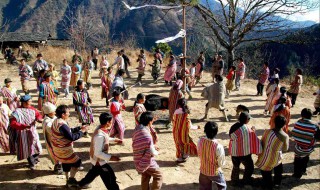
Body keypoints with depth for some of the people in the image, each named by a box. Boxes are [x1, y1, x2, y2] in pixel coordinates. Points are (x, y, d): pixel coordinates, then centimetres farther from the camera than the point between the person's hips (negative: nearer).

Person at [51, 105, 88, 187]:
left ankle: (68, 180, 37)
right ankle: (71, 180, 11)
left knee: (66, 164, 23)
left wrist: (79, 128, 4)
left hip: (59, 148, 10)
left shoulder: (57, 121, 3)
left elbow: (69, 131, 12)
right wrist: (82, 131, -18)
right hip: (63, 150, -10)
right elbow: (72, 137, -29)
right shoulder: (62, 125, -30)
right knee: (77, 162, 3)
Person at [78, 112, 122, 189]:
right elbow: (98, 153, -33)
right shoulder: (100, 135, -37)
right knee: (110, 179, 1)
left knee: (94, 172, 35)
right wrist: (110, 157, -37)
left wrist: (114, 140, 10)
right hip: (99, 161, -10)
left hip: (98, 160, 10)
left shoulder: (101, 129, -7)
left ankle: (82, 183, 58)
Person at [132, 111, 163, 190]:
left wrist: (153, 146, 10)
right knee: (159, 176, 10)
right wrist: (156, 152, -1)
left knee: (145, 177, 26)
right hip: (147, 161, -8)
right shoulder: (146, 135, -29)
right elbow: (152, 153, -23)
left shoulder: (137, 130, -3)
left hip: (139, 160, 8)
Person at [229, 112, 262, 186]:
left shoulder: (233, 127, -8)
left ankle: (234, 181, 39)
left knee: (235, 167, 24)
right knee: (249, 167, 23)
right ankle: (246, 181, 40)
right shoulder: (248, 130, -25)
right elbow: (254, 141, -16)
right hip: (244, 153, -5)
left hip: (234, 152, 5)